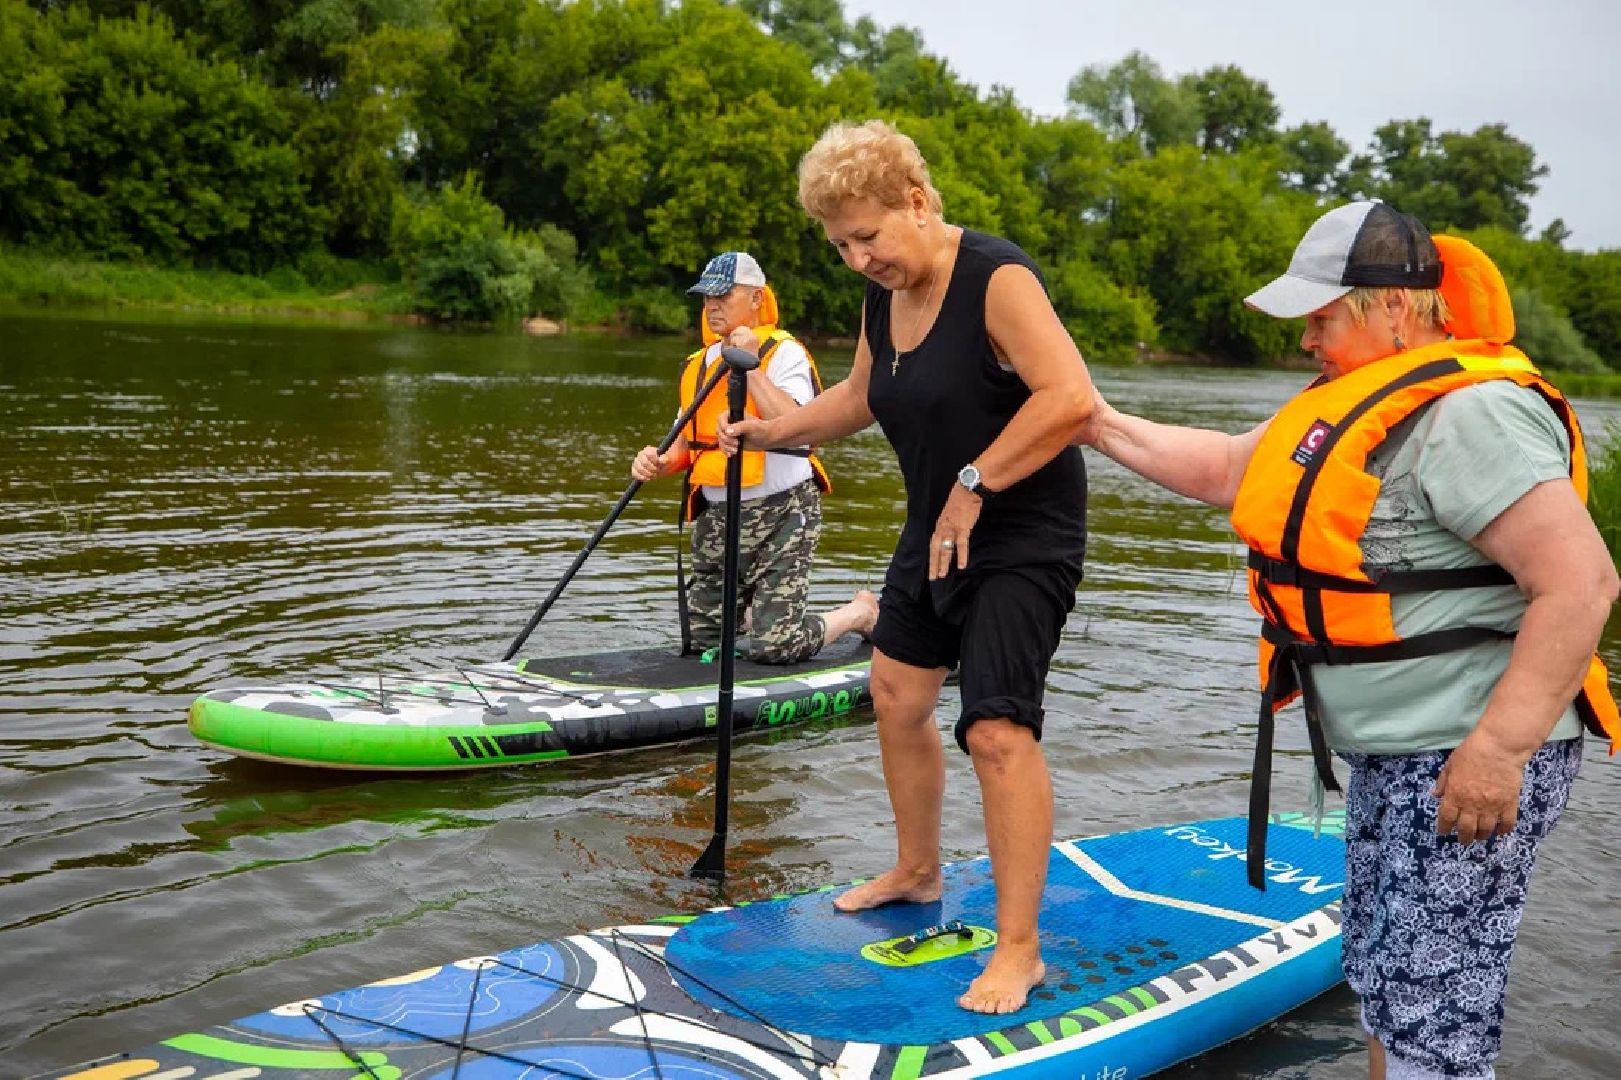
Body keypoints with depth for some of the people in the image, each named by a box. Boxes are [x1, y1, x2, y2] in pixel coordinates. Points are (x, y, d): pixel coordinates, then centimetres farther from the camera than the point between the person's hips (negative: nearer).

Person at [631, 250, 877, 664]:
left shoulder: (784, 352, -10)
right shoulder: (697, 365, 13)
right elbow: (687, 442, 17)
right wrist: (659, 462, -5)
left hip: (781, 513, -7)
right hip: (717, 517, 7)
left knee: (772, 646, -12)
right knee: (697, 640, 9)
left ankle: (861, 612, 16)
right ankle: (758, 602, 40)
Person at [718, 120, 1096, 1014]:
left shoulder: (996, 279, -22)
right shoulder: (883, 296, 4)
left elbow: (1070, 397, -33)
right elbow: (861, 398, 22)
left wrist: (975, 483, -30)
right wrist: (771, 430, 15)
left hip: (1022, 540, -9)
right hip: (936, 531, 9)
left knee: (997, 731, -15)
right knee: (897, 697, 17)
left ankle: (1019, 951, -2)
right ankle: (917, 872, 38)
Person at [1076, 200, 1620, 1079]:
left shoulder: (1465, 413, -21)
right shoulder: (1362, 399, 11)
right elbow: (1225, 468, 20)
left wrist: (1499, 749, -28)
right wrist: (1102, 426, 19)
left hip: (1469, 759, -10)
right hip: (1391, 751, 10)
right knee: (1379, 980, 21)